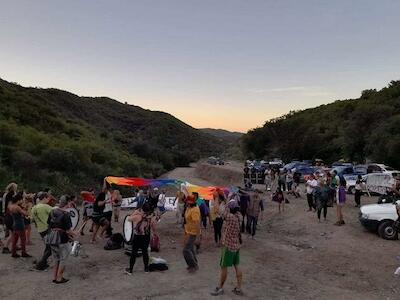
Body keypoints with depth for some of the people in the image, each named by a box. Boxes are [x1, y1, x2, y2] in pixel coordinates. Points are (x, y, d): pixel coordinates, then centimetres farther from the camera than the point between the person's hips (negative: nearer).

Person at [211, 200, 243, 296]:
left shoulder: (231, 217, -23)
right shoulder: (238, 216, -2)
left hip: (229, 246, -8)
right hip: (237, 245, 8)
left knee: (224, 267, 6)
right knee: (236, 266, 13)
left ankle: (220, 288, 18)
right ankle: (238, 288, 19)